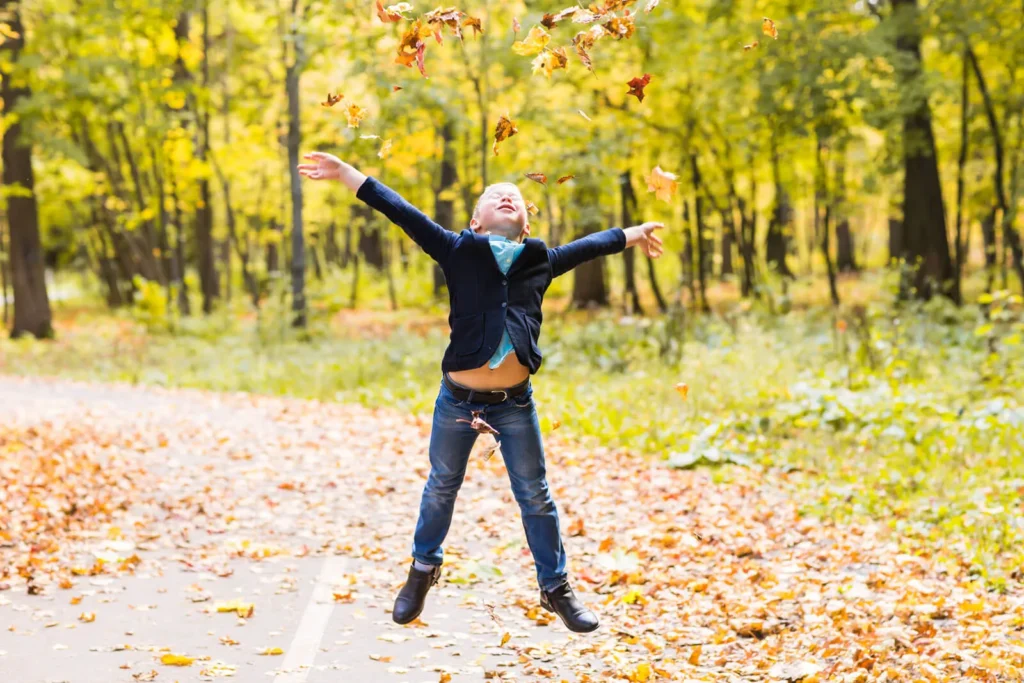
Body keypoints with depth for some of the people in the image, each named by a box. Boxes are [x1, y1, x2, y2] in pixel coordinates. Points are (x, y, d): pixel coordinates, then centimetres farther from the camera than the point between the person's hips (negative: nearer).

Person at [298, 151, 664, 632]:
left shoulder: (540, 261, 5)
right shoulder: (457, 251, -3)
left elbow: (588, 246, 22)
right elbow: (399, 211, -6)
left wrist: (634, 233, 37)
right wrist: (343, 173, -11)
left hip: (515, 403, 2)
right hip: (458, 400, -2)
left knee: (536, 497, 10)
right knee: (441, 488, 15)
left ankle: (556, 587, 24)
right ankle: (424, 568, 37)